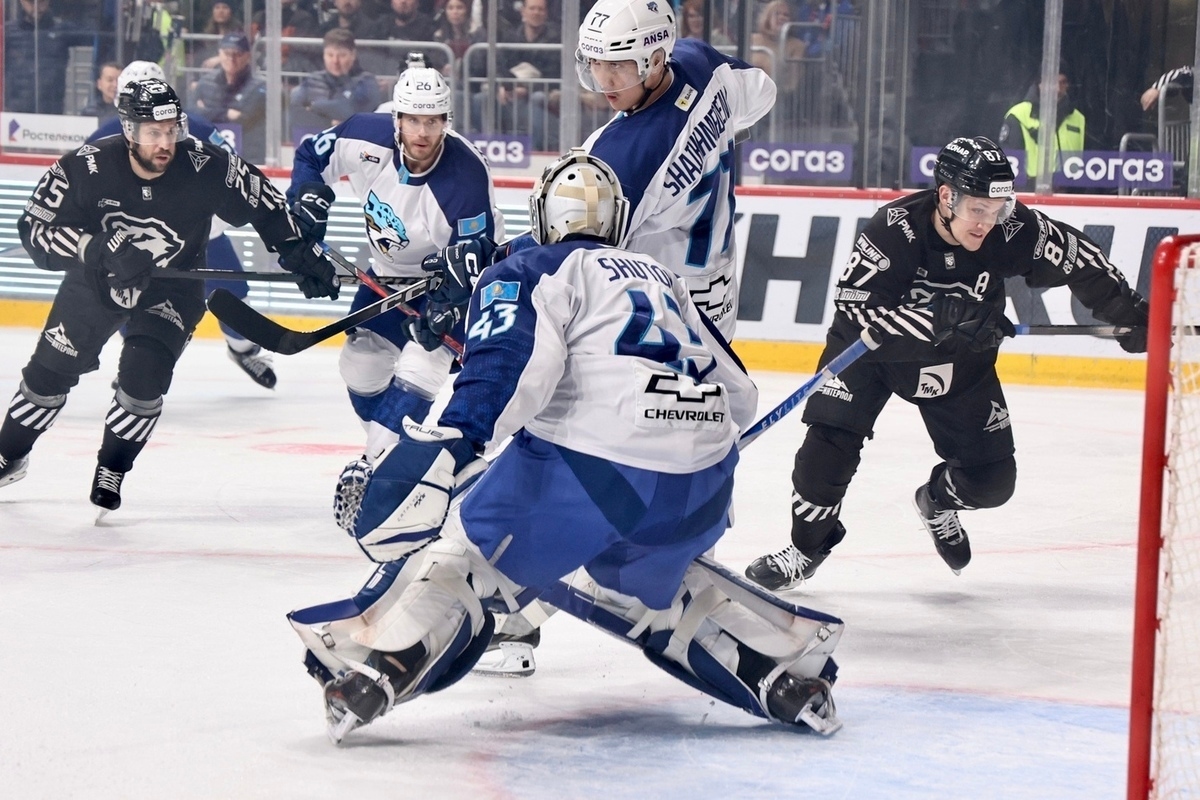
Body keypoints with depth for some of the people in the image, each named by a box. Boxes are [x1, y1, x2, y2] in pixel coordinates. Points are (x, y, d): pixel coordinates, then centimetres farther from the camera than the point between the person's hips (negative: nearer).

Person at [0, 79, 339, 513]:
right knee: (50, 368, 8)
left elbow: (264, 203, -10)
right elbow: (35, 227, -24)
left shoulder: (206, 167, -27)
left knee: (144, 377, -20)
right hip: (97, 279, 1)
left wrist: (298, 252, -12)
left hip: (171, 287, -1)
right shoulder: (86, 167, -28)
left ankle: (110, 476, 1)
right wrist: (99, 250, -37)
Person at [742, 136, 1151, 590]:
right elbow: (857, 310, -38)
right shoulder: (894, 229, -33)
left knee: (992, 480, 0)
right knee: (833, 437, -19)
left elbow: (1080, 258, -9)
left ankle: (938, 501, 35)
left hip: (959, 362, 3)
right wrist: (941, 321, -47)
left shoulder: (1014, 231, -25)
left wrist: (1129, 314, -6)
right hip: (873, 348, -3)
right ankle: (807, 548, 1)